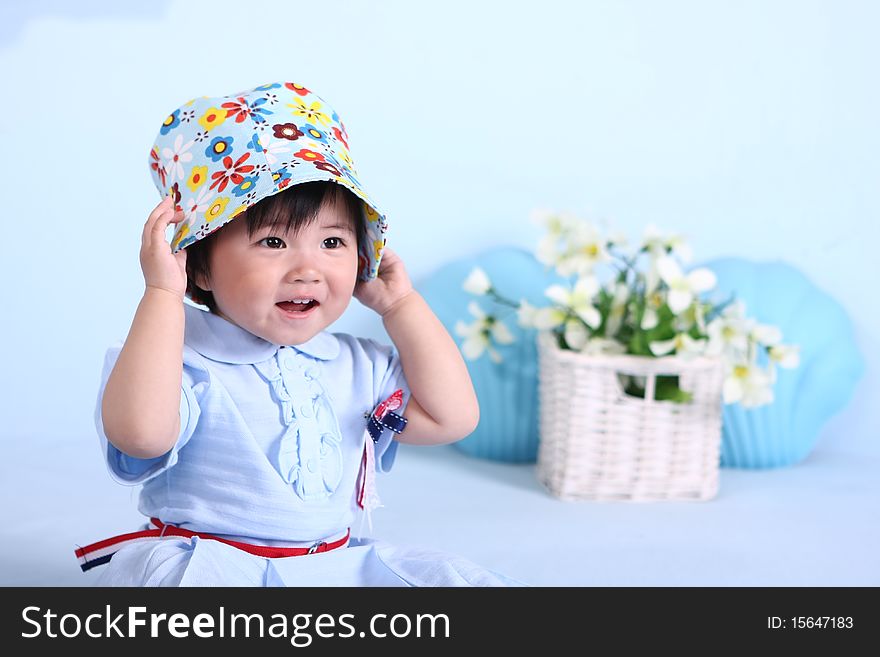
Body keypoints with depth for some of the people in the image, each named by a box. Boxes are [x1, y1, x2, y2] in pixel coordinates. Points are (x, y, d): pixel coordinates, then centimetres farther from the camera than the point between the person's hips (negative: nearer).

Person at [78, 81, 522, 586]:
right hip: (207, 561, -4)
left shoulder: (356, 368, 9)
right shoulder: (185, 362, -11)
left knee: (456, 578, -12)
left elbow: (453, 417, 5)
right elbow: (139, 431, -32)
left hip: (336, 563, 4)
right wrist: (163, 295, -27)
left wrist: (401, 304, 6)